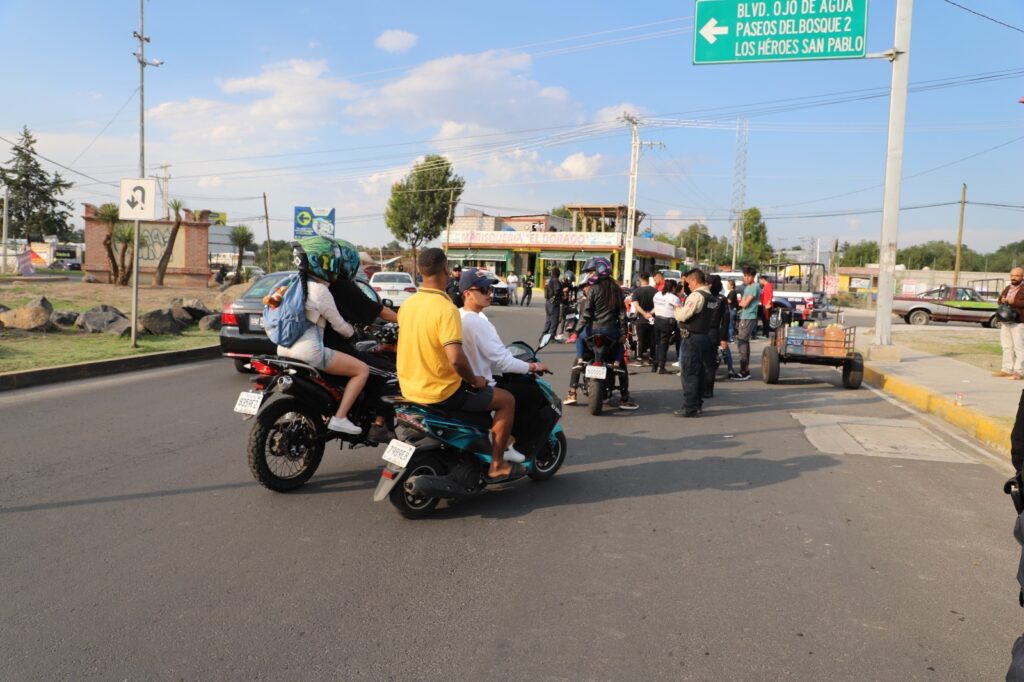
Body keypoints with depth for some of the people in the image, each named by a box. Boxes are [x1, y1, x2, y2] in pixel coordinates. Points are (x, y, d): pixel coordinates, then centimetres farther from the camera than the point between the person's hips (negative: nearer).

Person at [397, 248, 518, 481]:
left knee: (463, 386, 37)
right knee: (506, 400, 8)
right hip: (441, 392, -8)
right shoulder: (446, 308, -23)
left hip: (410, 388, 8)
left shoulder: (407, 304, 2)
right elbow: (456, 359, -32)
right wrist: (474, 380, -12)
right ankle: (496, 466, 13)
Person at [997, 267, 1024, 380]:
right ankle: (1007, 369, 17)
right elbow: (1000, 299, 23)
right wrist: (1002, 300, 1)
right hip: (1005, 321, 8)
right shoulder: (1007, 289, 17)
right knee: (1007, 346, 11)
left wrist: (1014, 302, -19)